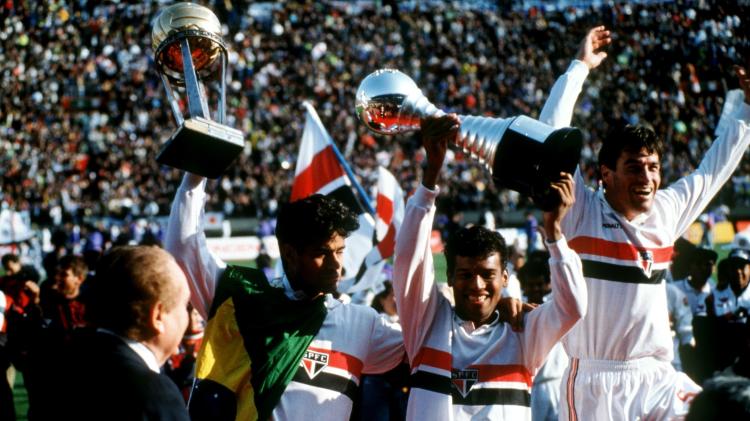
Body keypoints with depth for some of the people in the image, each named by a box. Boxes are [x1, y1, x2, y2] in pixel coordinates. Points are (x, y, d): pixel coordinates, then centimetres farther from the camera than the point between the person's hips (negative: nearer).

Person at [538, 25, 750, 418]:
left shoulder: (665, 212, 10)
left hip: (658, 378, 5)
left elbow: (712, 170, 24)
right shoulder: (582, 213, -3)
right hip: (597, 383, -4)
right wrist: (580, 68, -7)